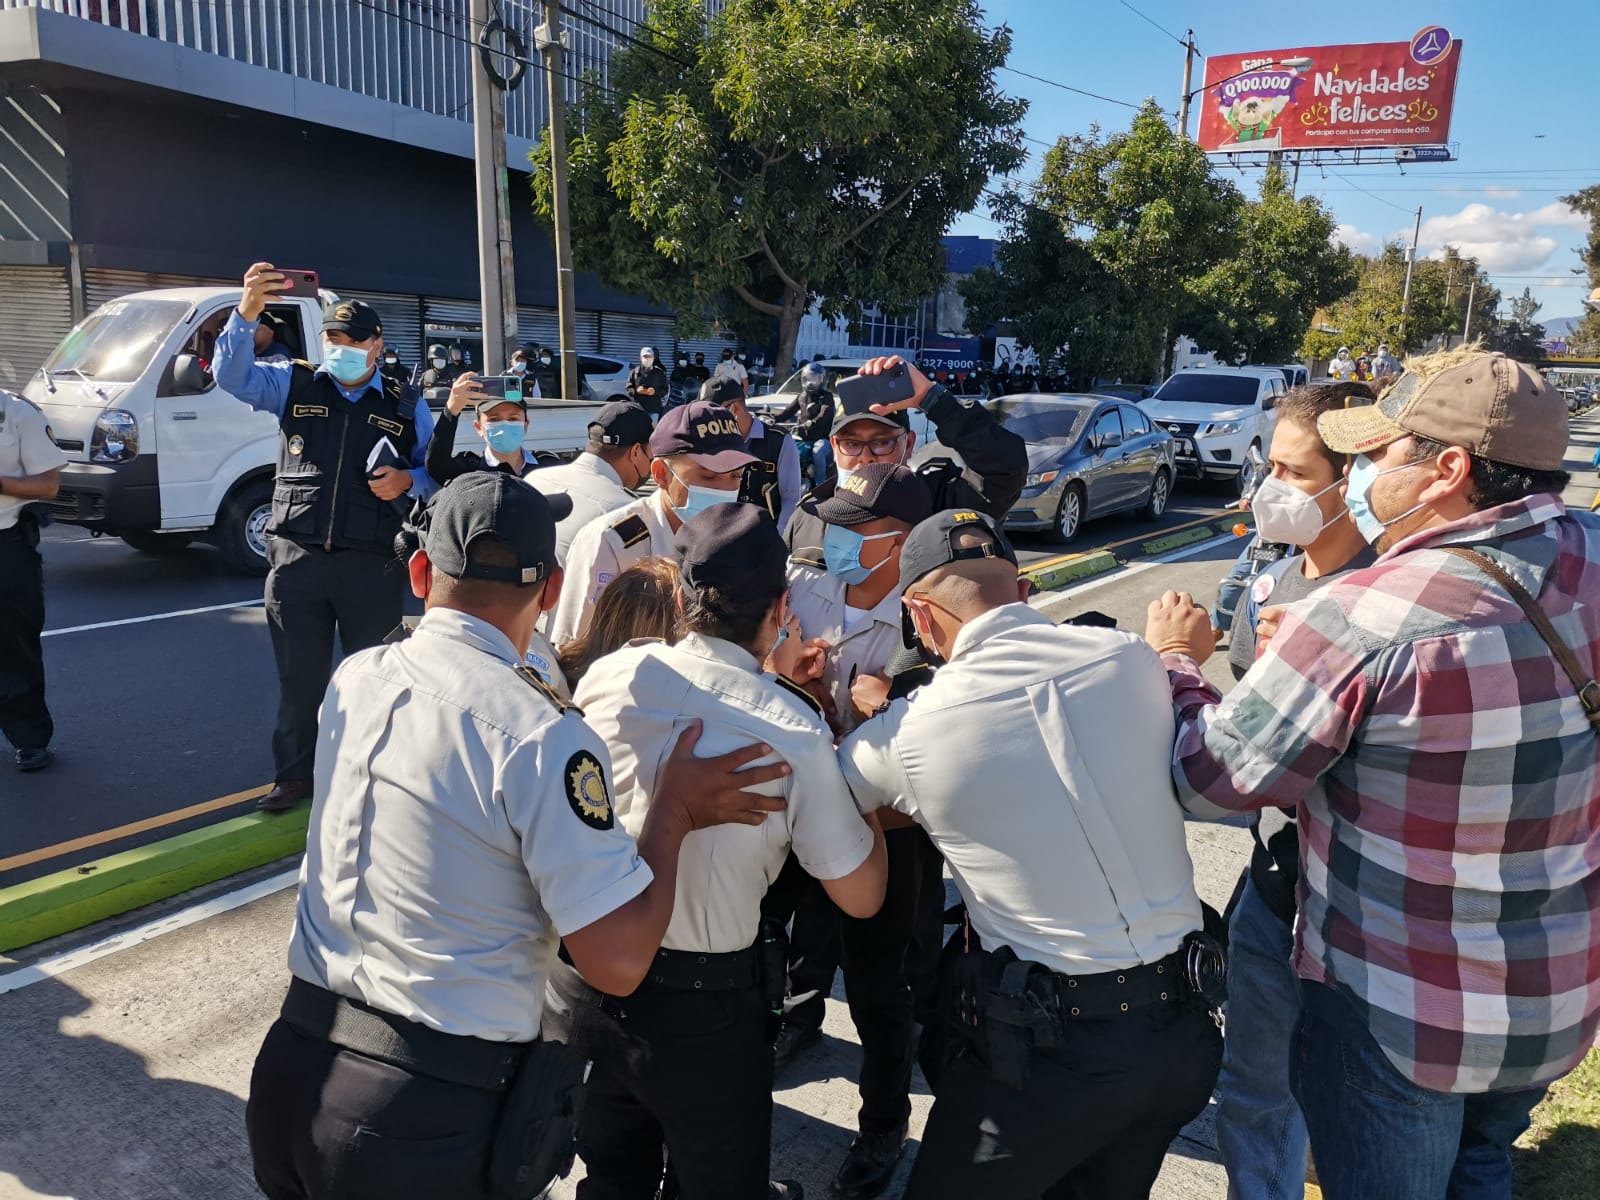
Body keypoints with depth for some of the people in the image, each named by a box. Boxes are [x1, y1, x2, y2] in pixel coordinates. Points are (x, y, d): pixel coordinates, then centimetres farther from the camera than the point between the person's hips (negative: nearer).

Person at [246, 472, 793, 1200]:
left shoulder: (352, 679, -1)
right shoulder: (542, 736, -21)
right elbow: (618, 961, -20)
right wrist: (673, 810, -8)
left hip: (296, 1066, 6)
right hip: (430, 1115, -5)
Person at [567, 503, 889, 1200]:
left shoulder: (609, 676, -12)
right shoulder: (794, 732, -23)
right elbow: (861, 896, -10)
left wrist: (765, 677, 13)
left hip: (595, 967, 4)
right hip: (704, 1004, -3)